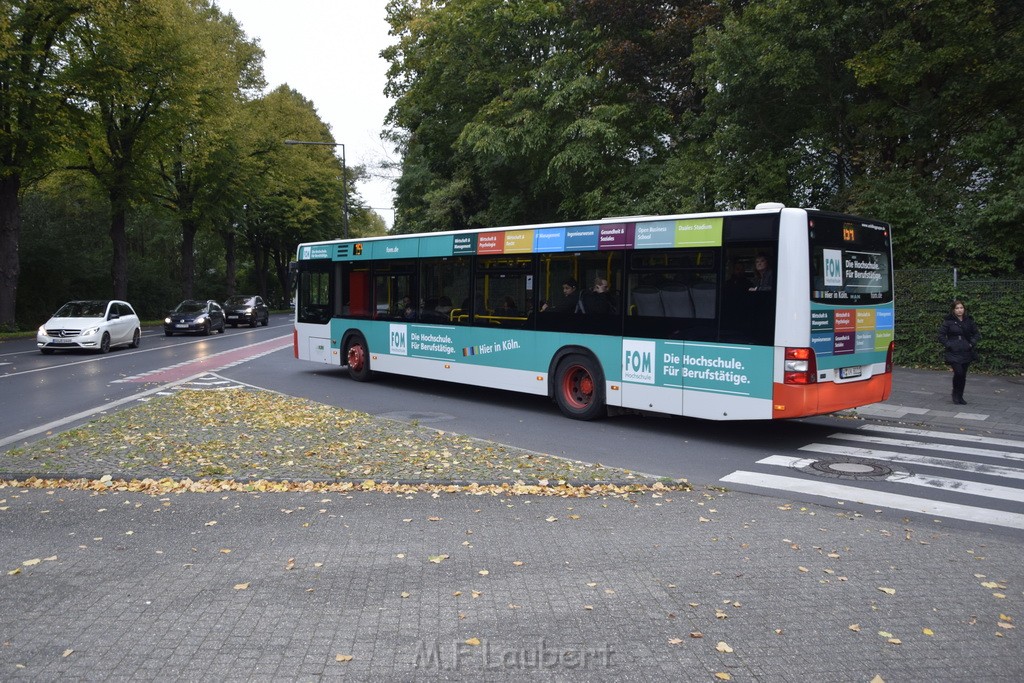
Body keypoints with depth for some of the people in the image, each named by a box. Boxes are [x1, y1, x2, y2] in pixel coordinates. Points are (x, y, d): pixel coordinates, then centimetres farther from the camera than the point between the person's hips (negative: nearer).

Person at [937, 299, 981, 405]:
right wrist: (948, 345, -10)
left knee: (963, 375, 7)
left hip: (966, 353, 4)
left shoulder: (969, 321, 7)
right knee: (958, 372, -16)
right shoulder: (948, 321, -4)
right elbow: (941, 335, -2)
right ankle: (955, 394, 7)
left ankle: (960, 396, 21)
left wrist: (972, 344, 0)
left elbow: (977, 334, 15)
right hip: (953, 353, -4)